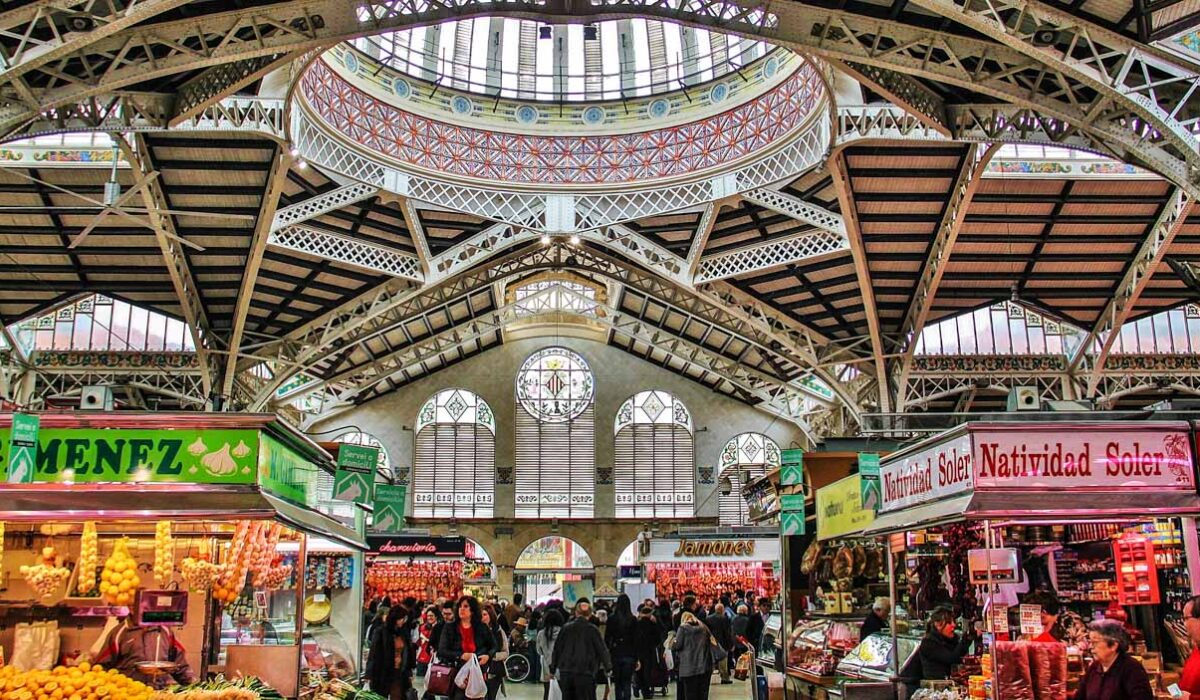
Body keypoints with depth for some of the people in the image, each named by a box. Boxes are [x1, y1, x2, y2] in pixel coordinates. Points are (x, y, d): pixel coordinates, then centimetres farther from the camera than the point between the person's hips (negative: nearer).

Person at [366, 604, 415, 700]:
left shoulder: (405, 632, 7)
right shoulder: (380, 631, -9)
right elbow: (373, 654, -9)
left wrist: (409, 673, 11)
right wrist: (370, 675, -10)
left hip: (400, 674, 4)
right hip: (382, 674, -4)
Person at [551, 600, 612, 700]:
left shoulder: (566, 628, 5)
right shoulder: (592, 629, -4)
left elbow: (556, 649, 8)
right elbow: (602, 650, -2)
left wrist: (552, 669, 16)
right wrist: (608, 667, 12)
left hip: (565, 673, 3)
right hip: (585, 673, -3)